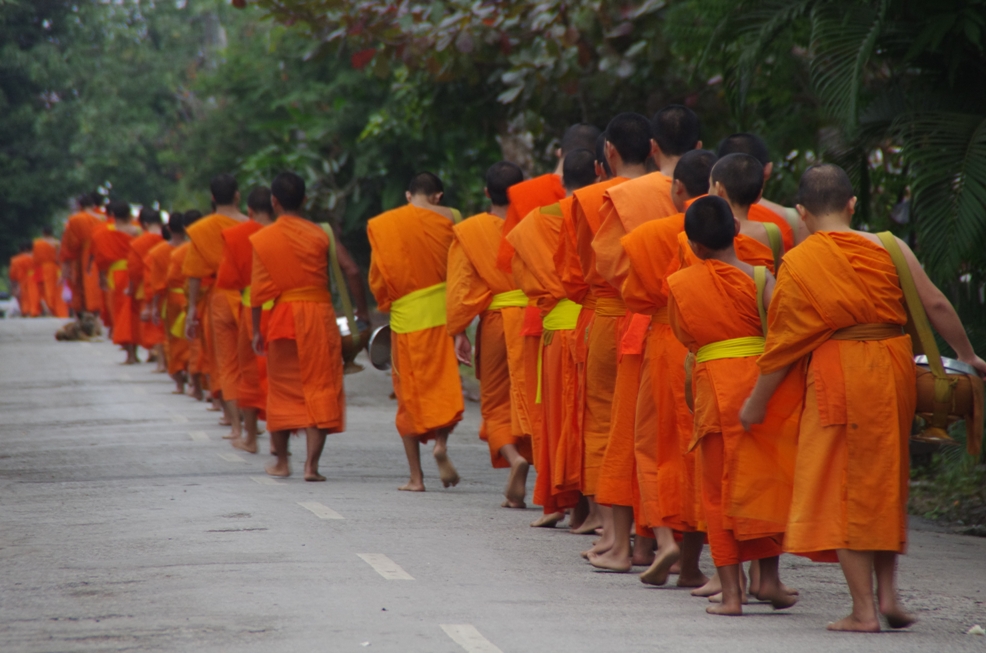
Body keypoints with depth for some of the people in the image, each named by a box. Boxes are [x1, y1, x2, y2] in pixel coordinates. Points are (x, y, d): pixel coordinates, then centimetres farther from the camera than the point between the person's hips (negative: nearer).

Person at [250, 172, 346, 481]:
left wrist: (256, 331, 5)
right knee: (319, 389, 0)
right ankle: (312, 463, -11)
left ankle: (281, 462, 23)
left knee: (282, 389, 13)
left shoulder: (263, 239, -1)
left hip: (283, 317, 0)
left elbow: (258, 290, -1)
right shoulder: (319, 235, -1)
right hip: (319, 315, 0)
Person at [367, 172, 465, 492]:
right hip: (443, 311, -1)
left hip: (405, 318, 1)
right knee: (445, 383, 7)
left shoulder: (381, 225, 5)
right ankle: (442, 442, -22)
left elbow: (376, 277, 5)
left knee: (409, 393, 7)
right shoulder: (447, 217, 1)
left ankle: (416, 476, 5)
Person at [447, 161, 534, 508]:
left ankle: (513, 457, -16)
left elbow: (461, 286, -1)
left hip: (496, 323, 0)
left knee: (496, 402, 10)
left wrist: (458, 332, 3)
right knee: (533, 399, 6)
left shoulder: (469, 232, 0)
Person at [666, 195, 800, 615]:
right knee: (766, 480, 14)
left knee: (719, 488, 7)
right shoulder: (759, 278, -4)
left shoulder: (679, 285, 2)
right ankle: (769, 577, 13)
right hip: (760, 380, -1)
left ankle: (730, 591, 3)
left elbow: (682, 335, 11)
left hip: (711, 384, 1)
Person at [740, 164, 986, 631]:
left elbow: (783, 344, -2)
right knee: (884, 483, 19)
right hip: (894, 371, 3)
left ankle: (864, 609, 1)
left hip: (836, 378, -3)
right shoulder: (887, 248, 2)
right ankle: (888, 592, 15)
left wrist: (756, 402, 9)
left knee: (842, 489, 4)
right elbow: (935, 305, 1)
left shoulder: (796, 264, -4)